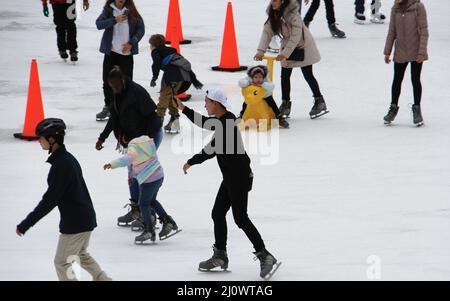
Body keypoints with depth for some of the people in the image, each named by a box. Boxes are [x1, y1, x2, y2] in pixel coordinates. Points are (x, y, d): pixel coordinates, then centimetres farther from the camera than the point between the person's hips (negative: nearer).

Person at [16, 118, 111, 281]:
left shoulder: (61, 164, -23)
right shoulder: (67, 158, 6)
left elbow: (49, 200, -24)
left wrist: (26, 224, -21)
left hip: (75, 222, -9)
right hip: (86, 217, 9)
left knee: (62, 262, 2)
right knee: (81, 254, 28)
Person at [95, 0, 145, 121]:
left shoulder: (131, 11, -1)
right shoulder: (108, 10, 0)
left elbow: (141, 28, -1)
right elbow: (99, 24, -11)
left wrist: (131, 43, -11)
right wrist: (115, 20, -24)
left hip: (126, 52, -1)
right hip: (111, 51, 1)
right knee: (108, 80, 7)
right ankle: (108, 107, 21)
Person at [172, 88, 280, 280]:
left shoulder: (227, 123, -21)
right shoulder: (221, 120, 9)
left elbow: (211, 150, -23)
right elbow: (204, 123, 30)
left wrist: (191, 163, -11)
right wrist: (183, 108, 31)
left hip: (239, 176, -10)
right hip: (231, 177, 10)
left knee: (240, 217, -10)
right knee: (218, 213, 15)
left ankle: (265, 256, -9)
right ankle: (220, 256, 25)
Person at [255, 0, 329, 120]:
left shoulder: (292, 13, -29)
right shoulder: (273, 14, -7)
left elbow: (296, 36, -29)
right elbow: (267, 32, -11)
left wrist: (285, 53, -33)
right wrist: (261, 51, -23)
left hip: (303, 45, -6)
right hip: (287, 45, 6)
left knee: (308, 75, 0)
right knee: (285, 75, 3)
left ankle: (319, 102, 13)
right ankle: (285, 104, 14)